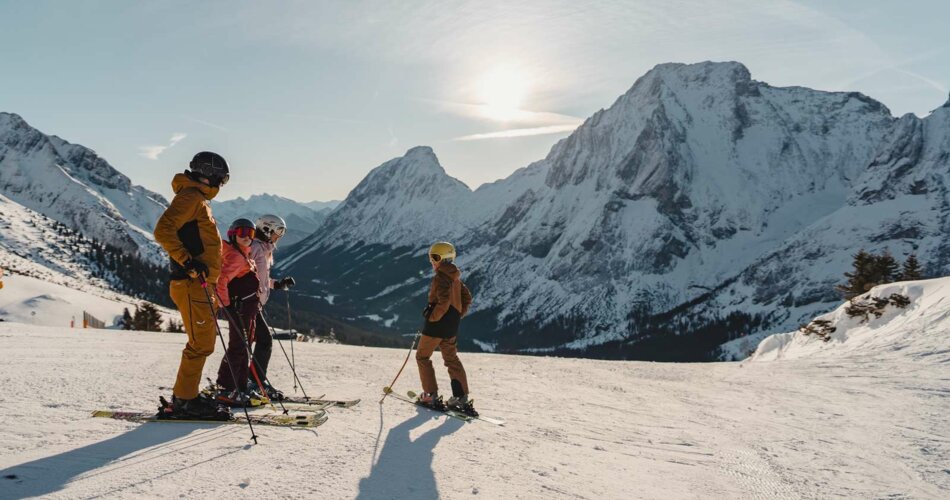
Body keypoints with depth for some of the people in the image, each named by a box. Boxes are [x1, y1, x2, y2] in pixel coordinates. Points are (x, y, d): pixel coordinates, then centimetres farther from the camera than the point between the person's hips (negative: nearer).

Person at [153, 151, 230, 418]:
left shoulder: (200, 200, 23)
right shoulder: (190, 196, -9)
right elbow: (163, 230, -21)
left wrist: (212, 274, 27)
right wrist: (188, 261, -25)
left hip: (200, 284, 10)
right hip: (191, 284, -10)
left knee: (202, 343, 13)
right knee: (200, 344, -8)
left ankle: (184, 397, 20)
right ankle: (184, 400, -1)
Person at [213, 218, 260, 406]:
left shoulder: (245, 256, 17)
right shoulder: (235, 256, -14)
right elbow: (220, 281, -24)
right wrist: (227, 305, -19)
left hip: (250, 309, 10)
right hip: (239, 308, -10)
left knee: (244, 348, 13)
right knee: (237, 348, -8)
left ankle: (240, 389, 19)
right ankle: (227, 390, -2)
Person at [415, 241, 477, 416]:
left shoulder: (441, 277, -17)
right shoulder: (455, 277, 11)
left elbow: (443, 302, -27)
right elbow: (467, 298, 17)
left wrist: (432, 318, -17)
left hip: (438, 323, -8)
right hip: (453, 324, 8)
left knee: (422, 356, 7)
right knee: (452, 359, 14)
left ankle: (431, 395, 6)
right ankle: (461, 397, 8)